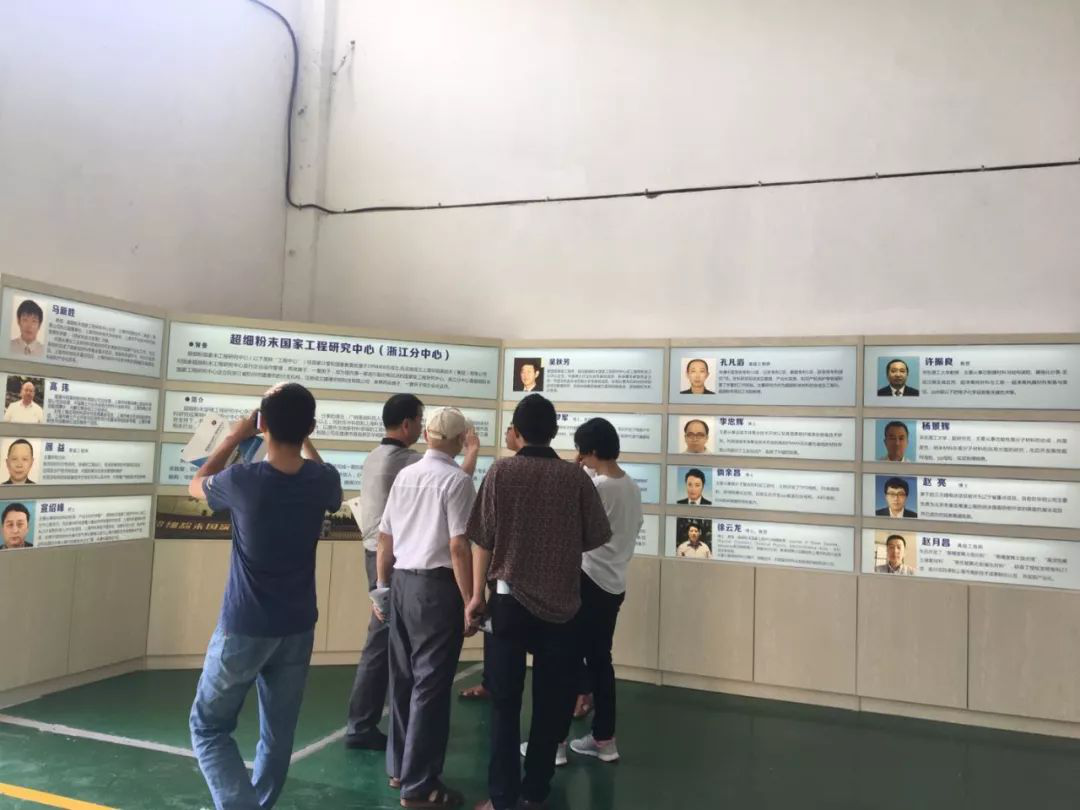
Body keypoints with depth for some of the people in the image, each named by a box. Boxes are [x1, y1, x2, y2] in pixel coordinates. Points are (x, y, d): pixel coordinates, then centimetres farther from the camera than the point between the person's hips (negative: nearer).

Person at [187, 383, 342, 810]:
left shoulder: (242, 481, -19)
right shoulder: (321, 481, -10)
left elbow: (196, 484, 5)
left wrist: (234, 437, 11)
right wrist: (304, 440, 21)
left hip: (243, 629, -3)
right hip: (298, 629, 3)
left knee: (209, 727, 14)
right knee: (278, 735, 16)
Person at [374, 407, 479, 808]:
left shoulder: (404, 475, 9)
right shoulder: (457, 480, -12)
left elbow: (384, 538, 13)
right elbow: (458, 546, -16)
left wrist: (382, 586, 23)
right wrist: (470, 602, -11)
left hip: (402, 582, 7)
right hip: (436, 586, -7)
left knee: (403, 677, 18)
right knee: (431, 683, 3)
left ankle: (399, 768, 32)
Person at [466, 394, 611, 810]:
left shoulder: (500, 472, -6)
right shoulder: (575, 476, -4)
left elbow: (483, 540, -7)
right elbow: (595, 538, 0)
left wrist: (477, 594, 1)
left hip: (509, 598, 0)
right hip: (561, 602, 1)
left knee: (505, 702, 9)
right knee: (552, 701, 14)